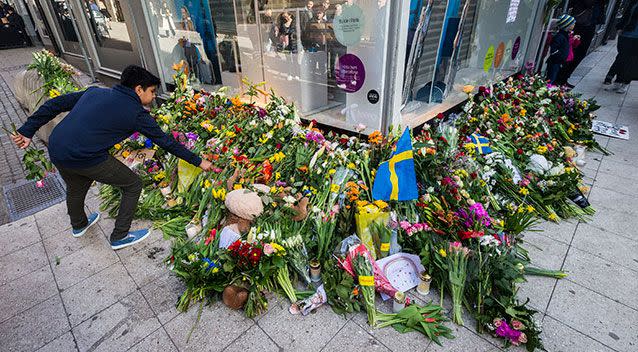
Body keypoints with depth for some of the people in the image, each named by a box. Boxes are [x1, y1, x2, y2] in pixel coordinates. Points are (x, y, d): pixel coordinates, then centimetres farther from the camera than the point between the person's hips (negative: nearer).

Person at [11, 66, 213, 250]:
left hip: (56, 152, 8)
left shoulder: (94, 92, 15)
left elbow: (55, 105, 14)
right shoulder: (136, 113, -3)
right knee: (133, 185, 11)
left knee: (75, 188, 33)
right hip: (86, 158, -8)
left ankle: (78, 225, 62)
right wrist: (198, 161, 5)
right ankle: (119, 237, 22)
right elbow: (165, 141, -1)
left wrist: (27, 131, 20)